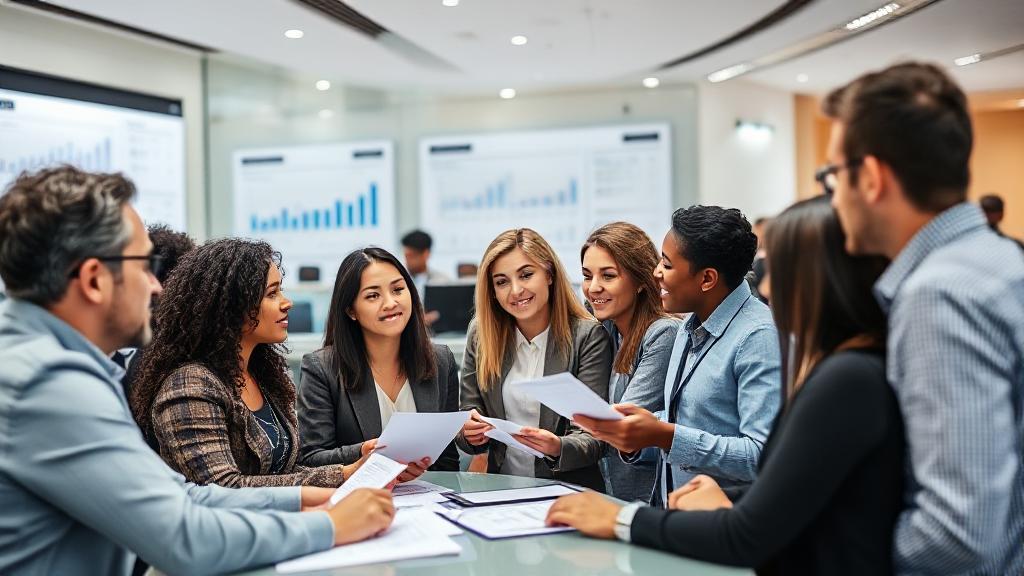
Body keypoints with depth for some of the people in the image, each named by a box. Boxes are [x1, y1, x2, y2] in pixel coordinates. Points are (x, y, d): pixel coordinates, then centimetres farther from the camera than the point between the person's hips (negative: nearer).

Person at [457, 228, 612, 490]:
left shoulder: (589, 336, -4)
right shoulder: (480, 334, 8)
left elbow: (593, 435, -9)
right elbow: (470, 414, 12)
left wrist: (558, 447, -29)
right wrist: (470, 433, -11)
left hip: (569, 489, -4)